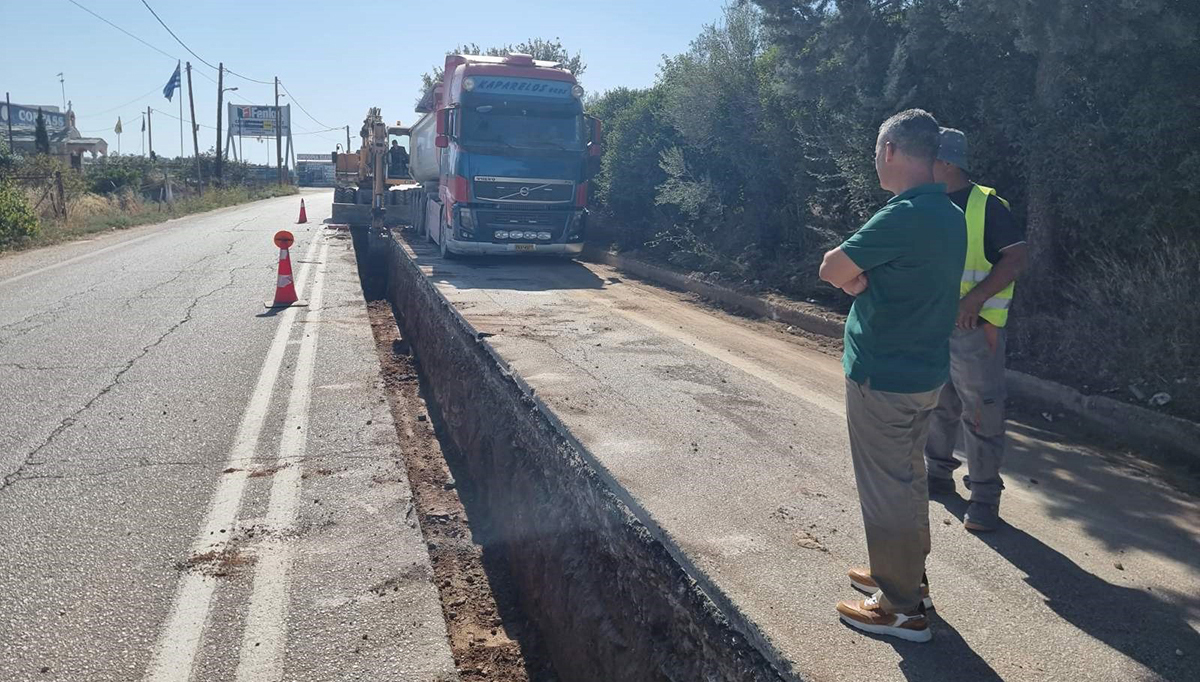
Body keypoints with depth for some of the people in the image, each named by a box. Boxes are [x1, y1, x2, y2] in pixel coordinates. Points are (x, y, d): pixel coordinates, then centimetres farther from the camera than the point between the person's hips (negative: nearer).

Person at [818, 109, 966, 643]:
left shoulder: (905, 216, -23)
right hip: (925, 370, 9)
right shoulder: (949, 215, 8)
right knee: (907, 477, 21)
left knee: (886, 488, 2)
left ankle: (902, 609, 15)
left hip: (884, 375, -9)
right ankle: (906, 575, 38)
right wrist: (861, 277, -7)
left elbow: (831, 270, -17)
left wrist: (849, 272, 2)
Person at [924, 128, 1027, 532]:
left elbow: (1017, 256, -14)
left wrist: (977, 297, -25)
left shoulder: (986, 205, -10)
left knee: (981, 414, 1)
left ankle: (985, 496, 11)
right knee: (937, 406, 17)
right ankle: (938, 474, 33)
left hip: (973, 329, -6)